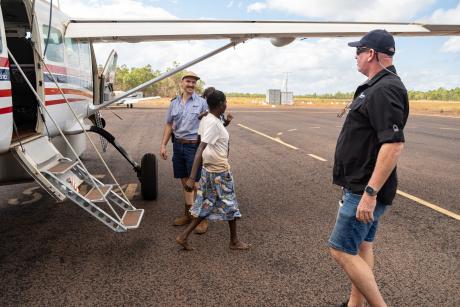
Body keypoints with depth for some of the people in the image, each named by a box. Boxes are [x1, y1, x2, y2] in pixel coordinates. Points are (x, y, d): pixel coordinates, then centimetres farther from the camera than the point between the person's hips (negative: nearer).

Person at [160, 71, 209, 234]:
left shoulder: (201, 103, -4)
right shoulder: (174, 103, 10)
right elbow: (169, 125, 15)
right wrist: (163, 145, 10)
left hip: (194, 146, -5)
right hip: (178, 145, 5)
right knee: (184, 181, 13)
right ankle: (188, 214, 28)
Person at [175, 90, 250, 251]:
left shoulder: (206, 119, 4)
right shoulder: (214, 123, -23)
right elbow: (200, 150, -28)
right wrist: (191, 178, -30)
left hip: (209, 169, 9)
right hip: (220, 171, -8)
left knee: (207, 205, 16)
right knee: (230, 205, 9)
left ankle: (184, 236, 15)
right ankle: (234, 241, 26)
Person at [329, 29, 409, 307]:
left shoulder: (385, 90, -20)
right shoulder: (377, 87, 13)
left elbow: (394, 145, -28)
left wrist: (370, 192, -28)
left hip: (364, 190, -10)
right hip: (364, 186, 10)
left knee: (342, 251, -4)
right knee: (362, 246, 17)